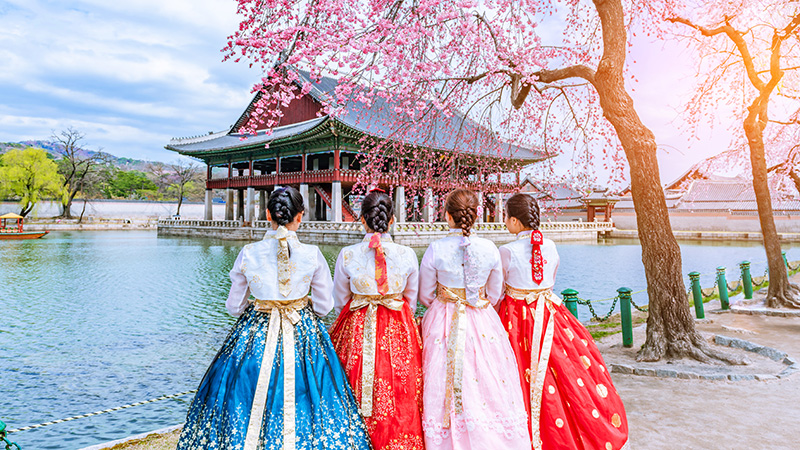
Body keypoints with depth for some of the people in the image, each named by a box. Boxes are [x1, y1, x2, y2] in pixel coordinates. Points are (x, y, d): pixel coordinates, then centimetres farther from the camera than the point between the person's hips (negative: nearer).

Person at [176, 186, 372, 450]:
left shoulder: (248, 253, -7)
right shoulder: (312, 255, -9)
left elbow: (234, 307, 2)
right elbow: (324, 306, 1)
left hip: (254, 335, 1)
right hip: (302, 335, 0)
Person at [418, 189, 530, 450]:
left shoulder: (435, 250, -11)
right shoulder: (489, 249, -7)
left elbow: (425, 296, 0)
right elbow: (495, 294, 6)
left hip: (443, 323, -1)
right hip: (483, 322, 1)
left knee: (444, 388, 9)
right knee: (489, 388, 12)